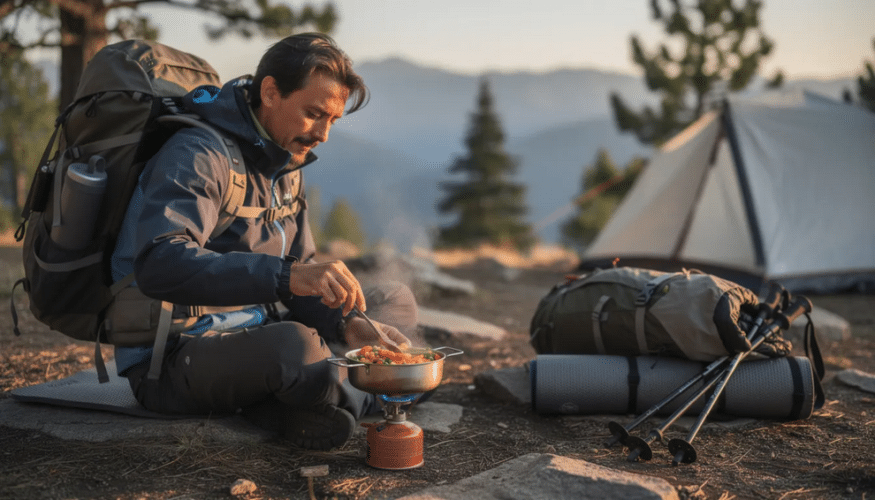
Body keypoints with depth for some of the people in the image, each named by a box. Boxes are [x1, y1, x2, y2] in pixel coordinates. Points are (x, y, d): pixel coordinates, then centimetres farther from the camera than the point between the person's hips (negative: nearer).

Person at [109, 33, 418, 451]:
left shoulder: (286, 168, 11)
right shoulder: (198, 155, -18)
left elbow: (300, 273, 11)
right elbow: (159, 266, -35)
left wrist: (348, 324, -11)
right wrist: (286, 275, -44)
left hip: (258, 334, 10)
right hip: (175, 360, -10)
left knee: (396, 300, 8)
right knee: (294, 345, -40)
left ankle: (283, 406, -12)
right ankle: (361, 401, -6)